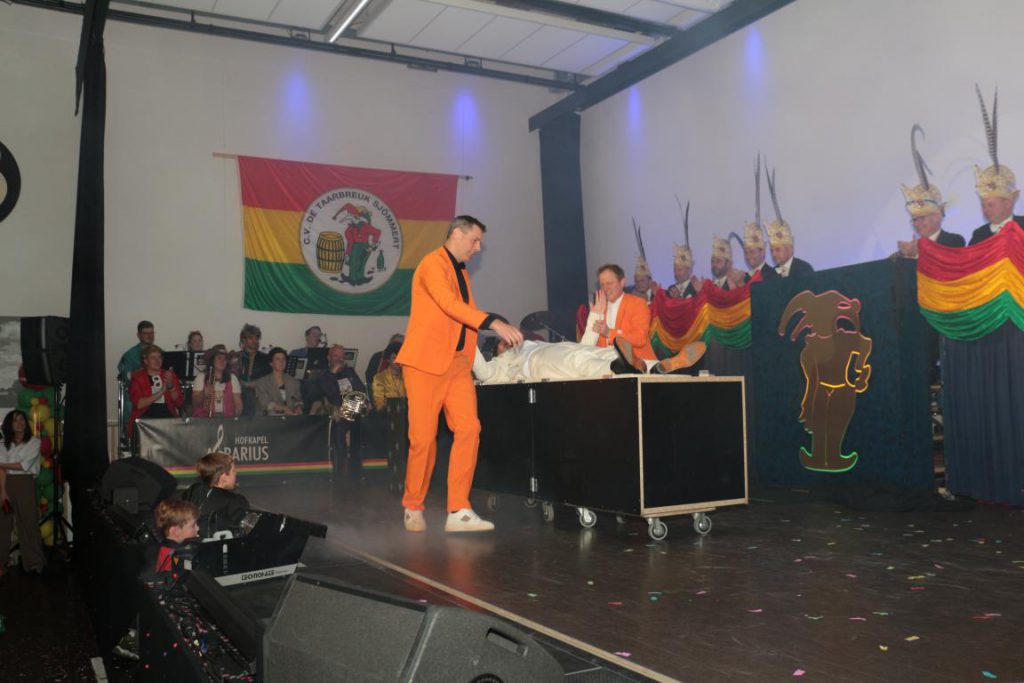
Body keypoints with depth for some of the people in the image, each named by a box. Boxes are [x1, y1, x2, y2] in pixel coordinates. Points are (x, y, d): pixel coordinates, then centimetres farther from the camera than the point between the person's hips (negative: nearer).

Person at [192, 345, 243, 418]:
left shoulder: (232, 379, 11)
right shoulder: (201, 378, 7)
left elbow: (238, 404, 8)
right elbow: (195, 403, 4)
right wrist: (203, 395, -16)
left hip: (227, 419, 1)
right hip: (204, 419, -1)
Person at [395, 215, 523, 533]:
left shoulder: (461, 273, 21)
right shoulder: (433, 263, -7)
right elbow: (449, 304, -22)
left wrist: (502, 330, 12)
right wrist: (494, 322, -29)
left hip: (458, 363, 8)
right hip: (427, 362, -7)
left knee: (469, 429, -7)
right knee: (424, 438, -3)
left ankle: (458, 512, -5)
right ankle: (413, 508, 15)